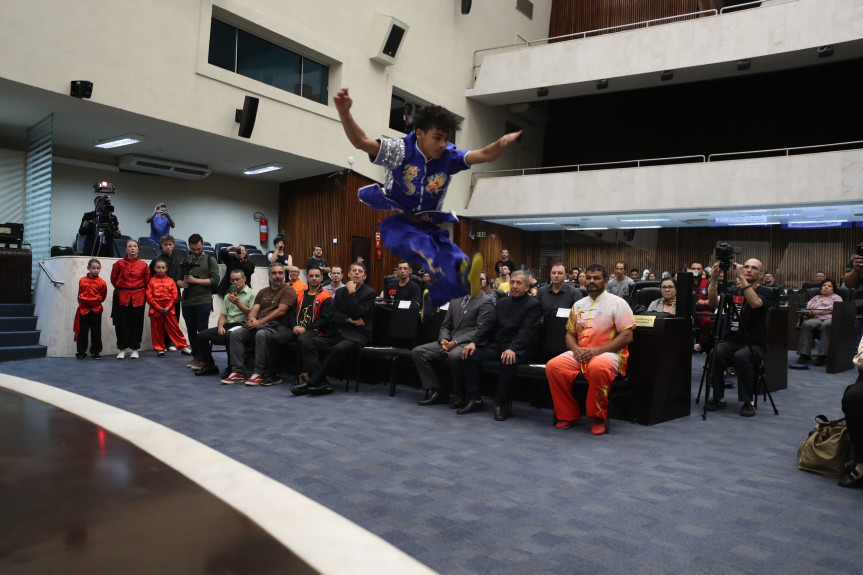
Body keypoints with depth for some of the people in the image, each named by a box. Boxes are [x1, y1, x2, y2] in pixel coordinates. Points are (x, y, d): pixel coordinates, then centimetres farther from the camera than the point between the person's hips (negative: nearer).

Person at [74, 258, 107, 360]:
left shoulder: (101, 282, -4)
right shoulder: (82, 281, 3)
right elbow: (79, 294, 15)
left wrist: (95, 301, 4)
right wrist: (82, 301, 7)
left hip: (96, 310, -2)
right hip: (83, 309, 2)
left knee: (96, 332, 5)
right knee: (82, 332, 7)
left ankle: (95, 352, 17)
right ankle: (81, 352, 15)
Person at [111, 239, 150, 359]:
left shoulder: (143, 265, 2)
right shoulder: (119, 264, 1)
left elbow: (147, 282, 10)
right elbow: (113, 279, 14)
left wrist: (138, 291, 9)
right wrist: (121, 289, 14)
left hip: (138, 298, 0)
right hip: (122, 298, 0)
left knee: (136, 323, 3)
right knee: (121, 323, 2)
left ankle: (134, 349, 13)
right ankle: (122, 349, 12)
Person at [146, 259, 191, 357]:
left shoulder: (171, 281, 6)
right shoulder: (151, 281, 2)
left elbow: (175, 296, 3)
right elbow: (149, 297, -3)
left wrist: (169, 307, -10)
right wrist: (158, 307, -11)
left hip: (169, 309, 0)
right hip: (155, 310, 0)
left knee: (175, 328, 3)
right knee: (157, 330, 7)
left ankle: (184, 347, 7)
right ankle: (159, 349, 18)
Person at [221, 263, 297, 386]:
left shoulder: (288, 290, 2)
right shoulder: (263, 292, 24)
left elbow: (281, 311, -11)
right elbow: (254, 309, 15)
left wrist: (260, 322, -16)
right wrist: (251, 319, -11)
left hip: (277, 325, -7)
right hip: (259, 324, 7)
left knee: (260, 334, -36)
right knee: (235, 333, -14)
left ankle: (258, 373, -28)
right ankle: (238, 372, -15)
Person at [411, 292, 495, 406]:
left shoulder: (485, 302, -2)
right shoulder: (455, 300, 20)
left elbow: (480, 330, -12)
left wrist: (455, 343, -18)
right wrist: (443, 340, -4)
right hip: (449, 342, 7)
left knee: (454, 355, -39)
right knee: (417, 352, -10)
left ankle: (463, 396, -17)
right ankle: (438, 392, -8)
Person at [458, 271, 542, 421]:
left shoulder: (533, 305, -2)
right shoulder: (502, 302, 17)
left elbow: (527, 331, -15)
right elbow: (488, 324, 11)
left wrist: (512, 349, -32)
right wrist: (474, 342, -5)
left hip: (518, 349, -6)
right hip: (496, 346, 6)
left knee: (508, 361, -38)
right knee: (468, 354, -14)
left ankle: (500, 403, -21)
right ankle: (475, 399, -9)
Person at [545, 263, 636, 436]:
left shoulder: (617, 303, 3)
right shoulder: (578, 305, 20)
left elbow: (627, 336, -5)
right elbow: (570, 333, 21)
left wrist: (598, 350, -15)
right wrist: (575, 349, -3)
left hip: (608, 354, -5)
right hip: (579, 354, 5)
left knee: (597, 367, -40)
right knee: (553, 366, -23)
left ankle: (599, 418, -18)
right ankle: (568, 415, -7)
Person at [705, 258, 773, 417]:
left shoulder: (765, 292, 1)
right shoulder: (732, 291, 10)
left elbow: (755, 303, -23)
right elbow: (714, 303, -9)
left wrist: (741, 277, -26)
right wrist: (714, 278, -21)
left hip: (753, 344, -2)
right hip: (730, 341, 3)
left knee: (741, 356, -35)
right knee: (716, 353, -29)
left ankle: (747, 402, -16)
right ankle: (718, 398, -10)